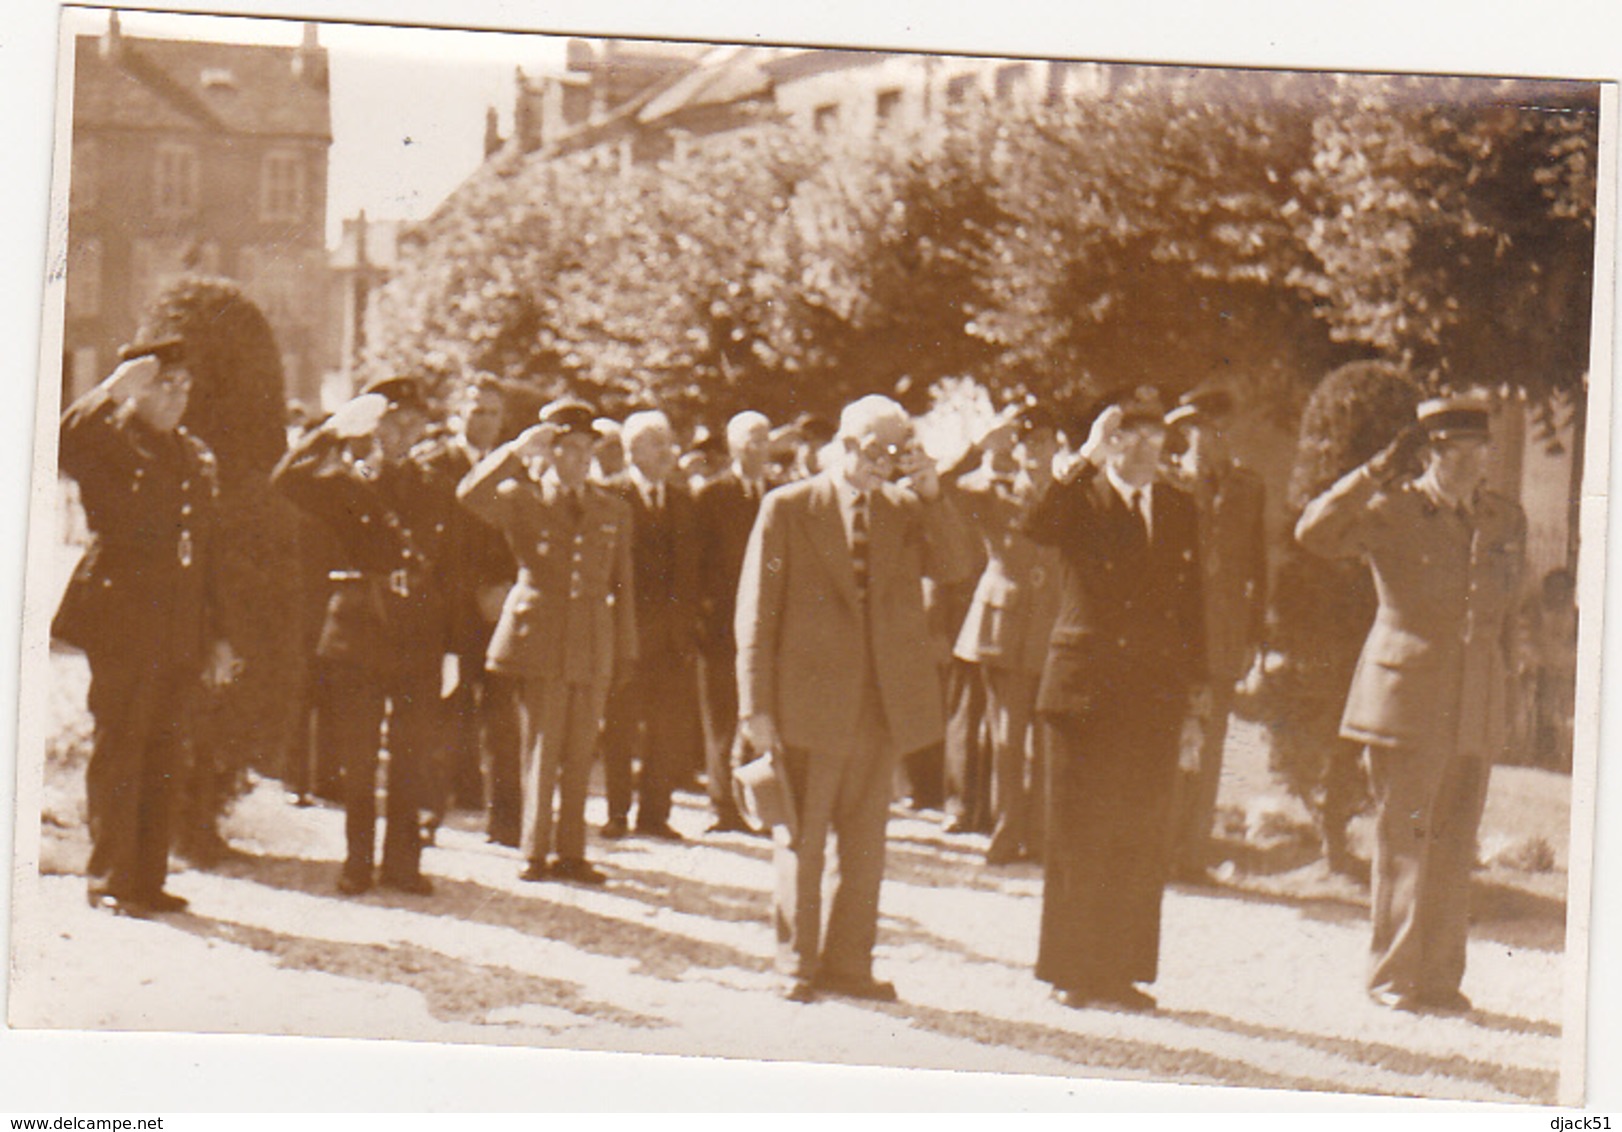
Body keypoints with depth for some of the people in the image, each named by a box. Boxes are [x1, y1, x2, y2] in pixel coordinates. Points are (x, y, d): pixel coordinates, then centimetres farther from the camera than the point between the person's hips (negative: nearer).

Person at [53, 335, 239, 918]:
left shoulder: (195, 456, 19)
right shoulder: (109, 442, 0)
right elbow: (63, 445, -25)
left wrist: (215, 634, 17)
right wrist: (114, 388, -21)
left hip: (181, 632, 6)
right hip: (123, 621, -6)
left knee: (164, 758, 8)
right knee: (117, 751, -3)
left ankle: (148, 877, 14)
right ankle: (109, 880, 2)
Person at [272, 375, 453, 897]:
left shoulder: (435, 489, 13)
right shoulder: (346, 482, 4)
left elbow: (450, 569, 13)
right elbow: (287, 478, -14)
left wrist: (452, 645, 7)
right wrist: (334, 428, -13)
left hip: (419, 638, 2)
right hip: (358, 633, -2)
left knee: (413, 759, 3)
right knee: (357, 759, 1)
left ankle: (402, 859, 13)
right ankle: (358, 860, 12)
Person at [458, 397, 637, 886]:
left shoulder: (613, 510, 13)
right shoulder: (522, 499, 3)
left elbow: (622, 585, 14)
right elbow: (470, 495, -16)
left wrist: (625, 654, 10)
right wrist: (518, 450, -17)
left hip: (594, 643, 3)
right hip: (540, 636, -3)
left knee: (580, 753, 6)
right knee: (541, 749, -2)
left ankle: (570, 852, 13)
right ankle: (534, 852, 5)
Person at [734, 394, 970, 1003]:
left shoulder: (905, 508, 10)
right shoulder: (788, 508, -2)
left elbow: (953, 564, -3)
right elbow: (756, 612, -4)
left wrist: (930, 493, -12)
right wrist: (756, 707, -9)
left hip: (884, 702, 4)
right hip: (810, 701, -4)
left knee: (866, 843, 9)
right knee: (801, 840, 4)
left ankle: (847, 962, 19)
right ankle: (798, 964, 14)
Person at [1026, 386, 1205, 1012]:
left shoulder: (1181, 511, 13)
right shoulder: (1081, 500, -1)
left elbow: (1190, 605, 16)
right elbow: (1035, 528, -25)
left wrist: (1193, 685, 9)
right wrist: (1088, 459, -23)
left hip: (1154, 699, 4)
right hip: (1084, 689, -4)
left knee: (1141, 840, 7)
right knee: (1077, 836, 0)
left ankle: (1122, 970, 15)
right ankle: (1071, 969, 8)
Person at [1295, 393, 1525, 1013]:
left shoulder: (1507, 520, 11)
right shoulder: (1392, 511, -4)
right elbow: (1314, 532, -19)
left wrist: (1503, 679, 16)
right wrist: (1382, 469, -21)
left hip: (1477, 707, 4)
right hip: (1407, 698, -4)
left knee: (1455, 845, 7)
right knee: (1404, 840, 0)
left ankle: (1441, 976, 16)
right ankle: (1394, 977, 10)